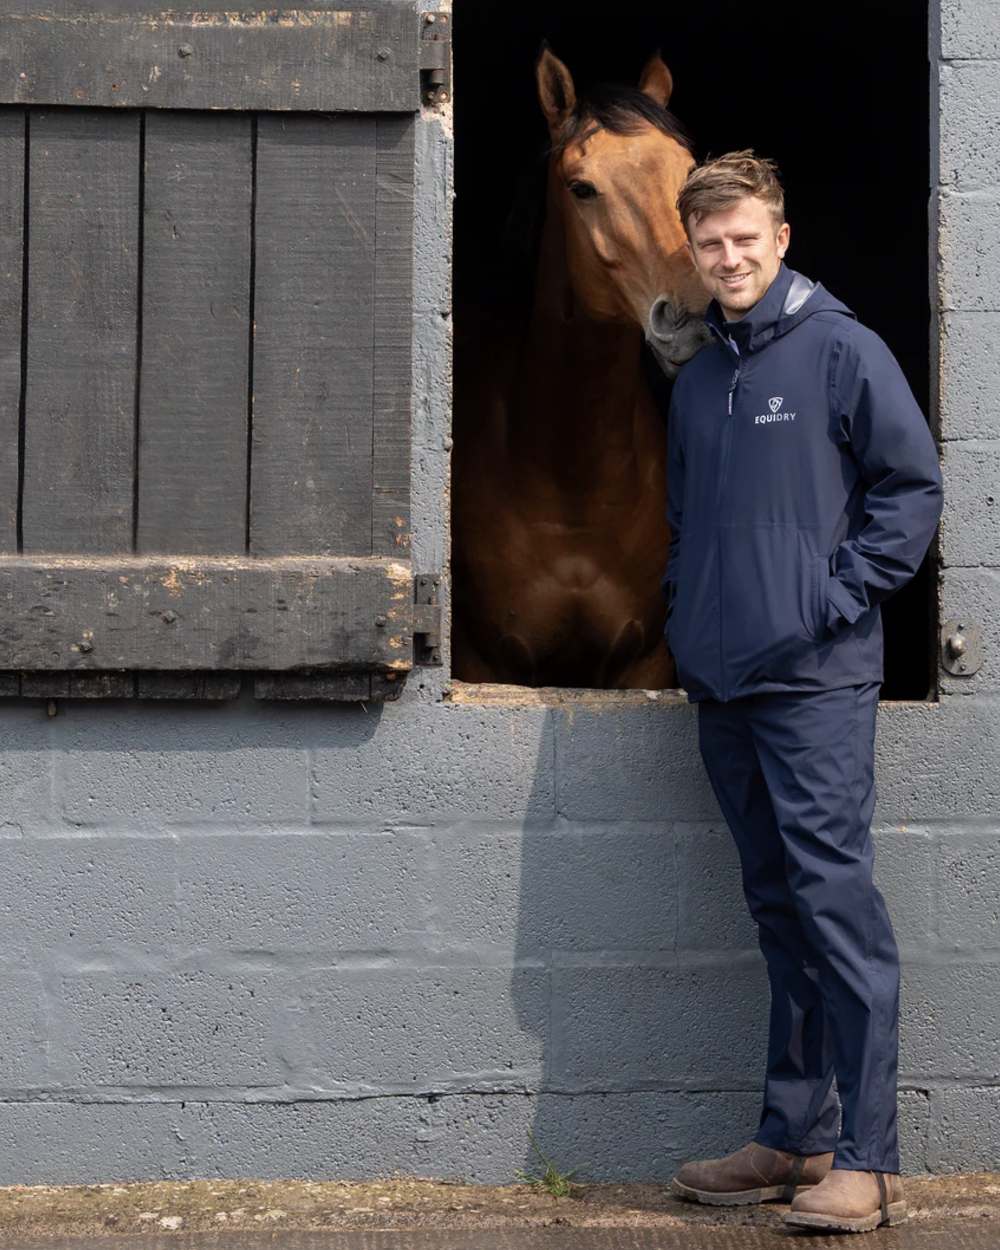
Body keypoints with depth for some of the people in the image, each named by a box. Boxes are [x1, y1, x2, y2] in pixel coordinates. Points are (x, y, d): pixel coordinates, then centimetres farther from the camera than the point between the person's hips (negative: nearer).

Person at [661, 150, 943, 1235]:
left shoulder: (840, 350, -2)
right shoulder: (696, 381, 18)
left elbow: (912, 483, -5)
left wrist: (843, 594, -11)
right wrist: (685, 615, 14)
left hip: (815, 679, -7)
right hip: (721, 683, 7)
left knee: (836, 899, -9)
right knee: (778, 910, 11)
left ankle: (867, 1159, -5)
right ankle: (793, 1137, 18)